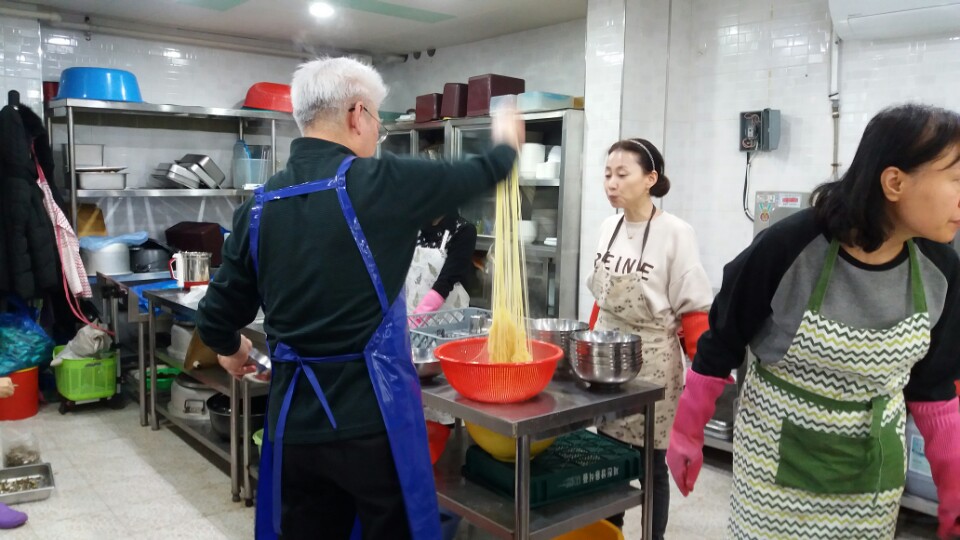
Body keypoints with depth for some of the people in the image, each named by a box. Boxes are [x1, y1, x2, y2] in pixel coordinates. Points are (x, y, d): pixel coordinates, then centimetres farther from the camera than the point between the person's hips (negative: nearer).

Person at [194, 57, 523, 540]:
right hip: (372, 415, -5)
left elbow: (216, 318, 7)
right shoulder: (378, 184, -12)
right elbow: (473, 177, 2)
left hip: (295, 417, 5)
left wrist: (231, 348, 30)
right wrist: (506, 144, 24)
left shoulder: (260, 205, 3)